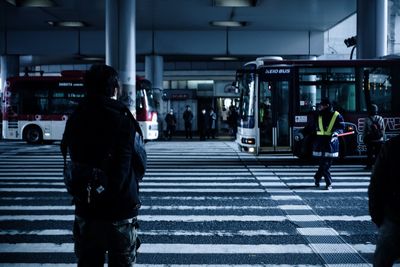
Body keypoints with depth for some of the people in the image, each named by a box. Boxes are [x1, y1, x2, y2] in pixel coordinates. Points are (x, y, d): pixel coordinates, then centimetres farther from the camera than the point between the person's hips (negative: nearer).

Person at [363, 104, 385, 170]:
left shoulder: (367, 119, -9)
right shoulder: (381, 119, -1)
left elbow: (365, 130, -5)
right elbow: (383, 129, 3)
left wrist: (364, 138, 5)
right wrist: (382, 137, 14)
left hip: (370, 140, -2)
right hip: (379, 139, 2)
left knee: (369, 153, 7)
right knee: (378, 153, 7)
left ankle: (369, 165, 8)